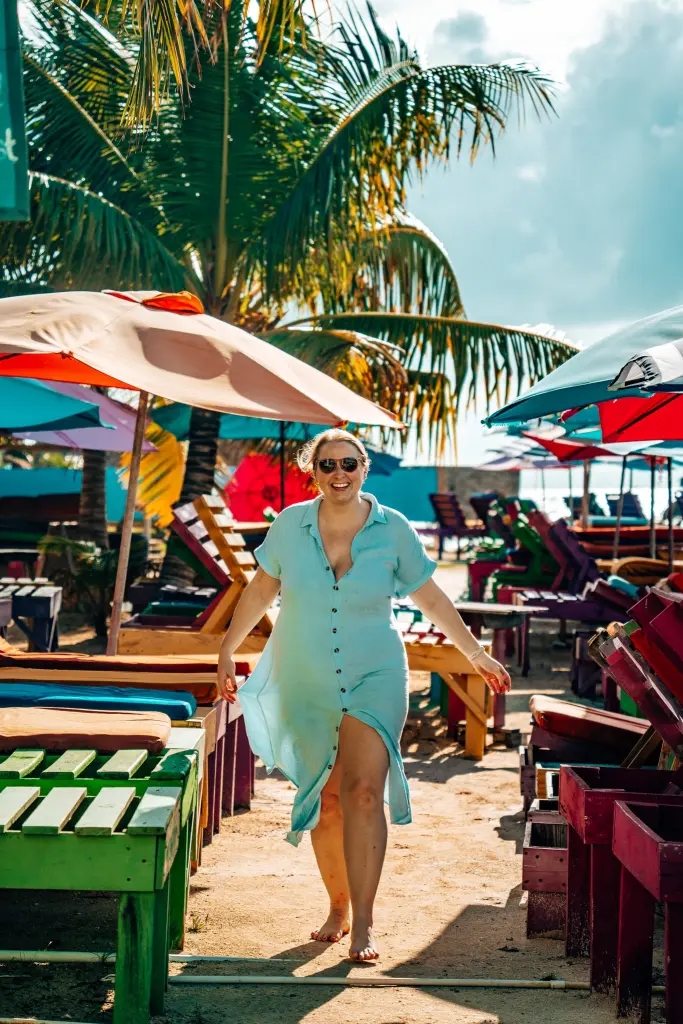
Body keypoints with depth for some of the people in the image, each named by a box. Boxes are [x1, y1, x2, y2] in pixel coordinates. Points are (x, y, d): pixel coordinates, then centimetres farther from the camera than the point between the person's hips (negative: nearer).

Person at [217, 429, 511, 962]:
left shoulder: (393, 529, -7)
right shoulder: (291, 524, -4)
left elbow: (432, 599, 5)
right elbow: (261, 589, 10)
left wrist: (476, 652, 10)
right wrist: (227, 650, 15)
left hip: (374, 679, -2)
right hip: (306, 685, 2)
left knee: (362, 793, -16)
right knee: (324, 801, 8)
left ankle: (363, 925, -11)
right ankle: (338, 907, 28)